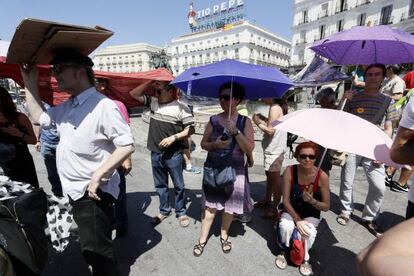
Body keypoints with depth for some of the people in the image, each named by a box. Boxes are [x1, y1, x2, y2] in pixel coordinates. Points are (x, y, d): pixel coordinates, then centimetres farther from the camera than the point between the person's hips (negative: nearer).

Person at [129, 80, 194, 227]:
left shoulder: (181, 107, -11)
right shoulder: (154, 102, 5)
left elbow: (190, 129, -11)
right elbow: (134, 94, 9)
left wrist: (173, 137, -19)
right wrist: (151, 82, 0)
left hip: (173, 154, -5)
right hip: (156, 153, 5)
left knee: (178, 185, 10)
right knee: (160, 185, 18)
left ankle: (181, 212, 29)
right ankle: (164, 211, 37)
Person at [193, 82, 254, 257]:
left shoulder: (244, 121, -5)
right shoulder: (213, 120, 0)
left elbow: (249, 149, -11)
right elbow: (203, 144, 4)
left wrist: (236, 132, -23)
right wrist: (215, 145, -16)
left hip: (235, 170, 0)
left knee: (229, 205, 12)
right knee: (210, 204, 7)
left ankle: (224, 236, 37)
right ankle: (202, 239, 26)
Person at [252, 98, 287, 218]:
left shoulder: (275, 108, -17)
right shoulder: (277, 107, 13)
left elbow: (270, 130, -21)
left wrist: (258, 121, -9)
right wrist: (263, 118, 7)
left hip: (274, 150, -11)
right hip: (272, 148, 11)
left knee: (275, 178, -2)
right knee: (269, 175, 21)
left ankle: (274, 208, 9)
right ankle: (267, 200, 37)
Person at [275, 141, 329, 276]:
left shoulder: (322, 176, -20)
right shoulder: (290, 171, -20)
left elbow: (326, 206, -11)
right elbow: (286, 200, -15)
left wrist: (312, 200, -31)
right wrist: (298, 220, -22)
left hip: (311, 215, 0)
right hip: (291, 210, 0)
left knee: (308, 232, -28)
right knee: (286, 226, -29)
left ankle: (305, 258, 7)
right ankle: (283, 251, 5)